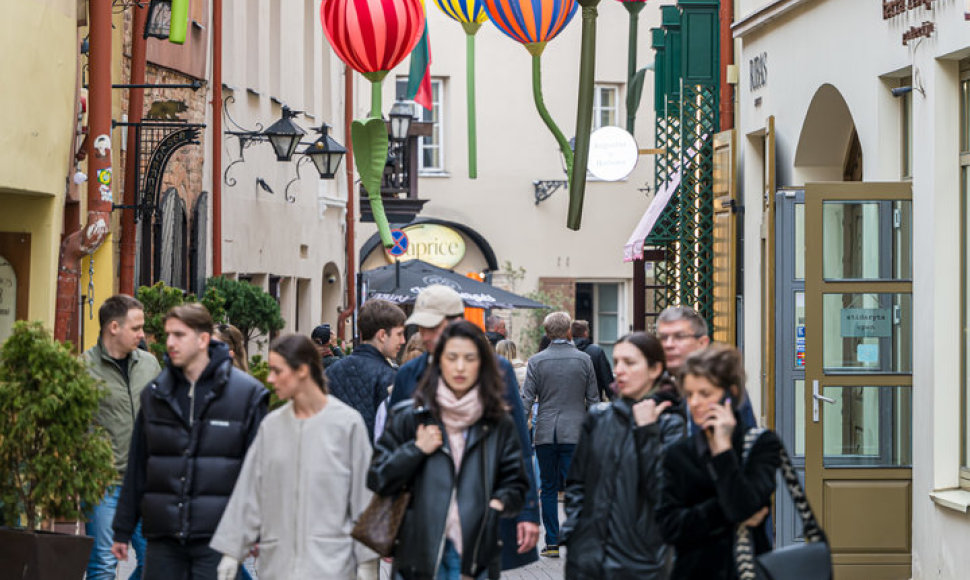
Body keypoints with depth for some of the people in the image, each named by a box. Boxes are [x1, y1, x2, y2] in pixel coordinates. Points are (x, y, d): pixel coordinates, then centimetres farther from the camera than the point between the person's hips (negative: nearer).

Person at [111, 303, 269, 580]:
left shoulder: (246, 393, -2)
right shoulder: (155, 394, 10)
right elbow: (137, 468, 14)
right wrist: (123, 530, 13)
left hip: (216, 538, -4)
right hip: (163, 539, 4)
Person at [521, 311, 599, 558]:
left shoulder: (536, 361, -2)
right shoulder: (584, 359, 1)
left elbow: (526, 398, -5)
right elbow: (593, 398, 5)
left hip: (545, 433, 0)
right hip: (574, 432, 0)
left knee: (548, 488, 8)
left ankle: (552, 543, 9)